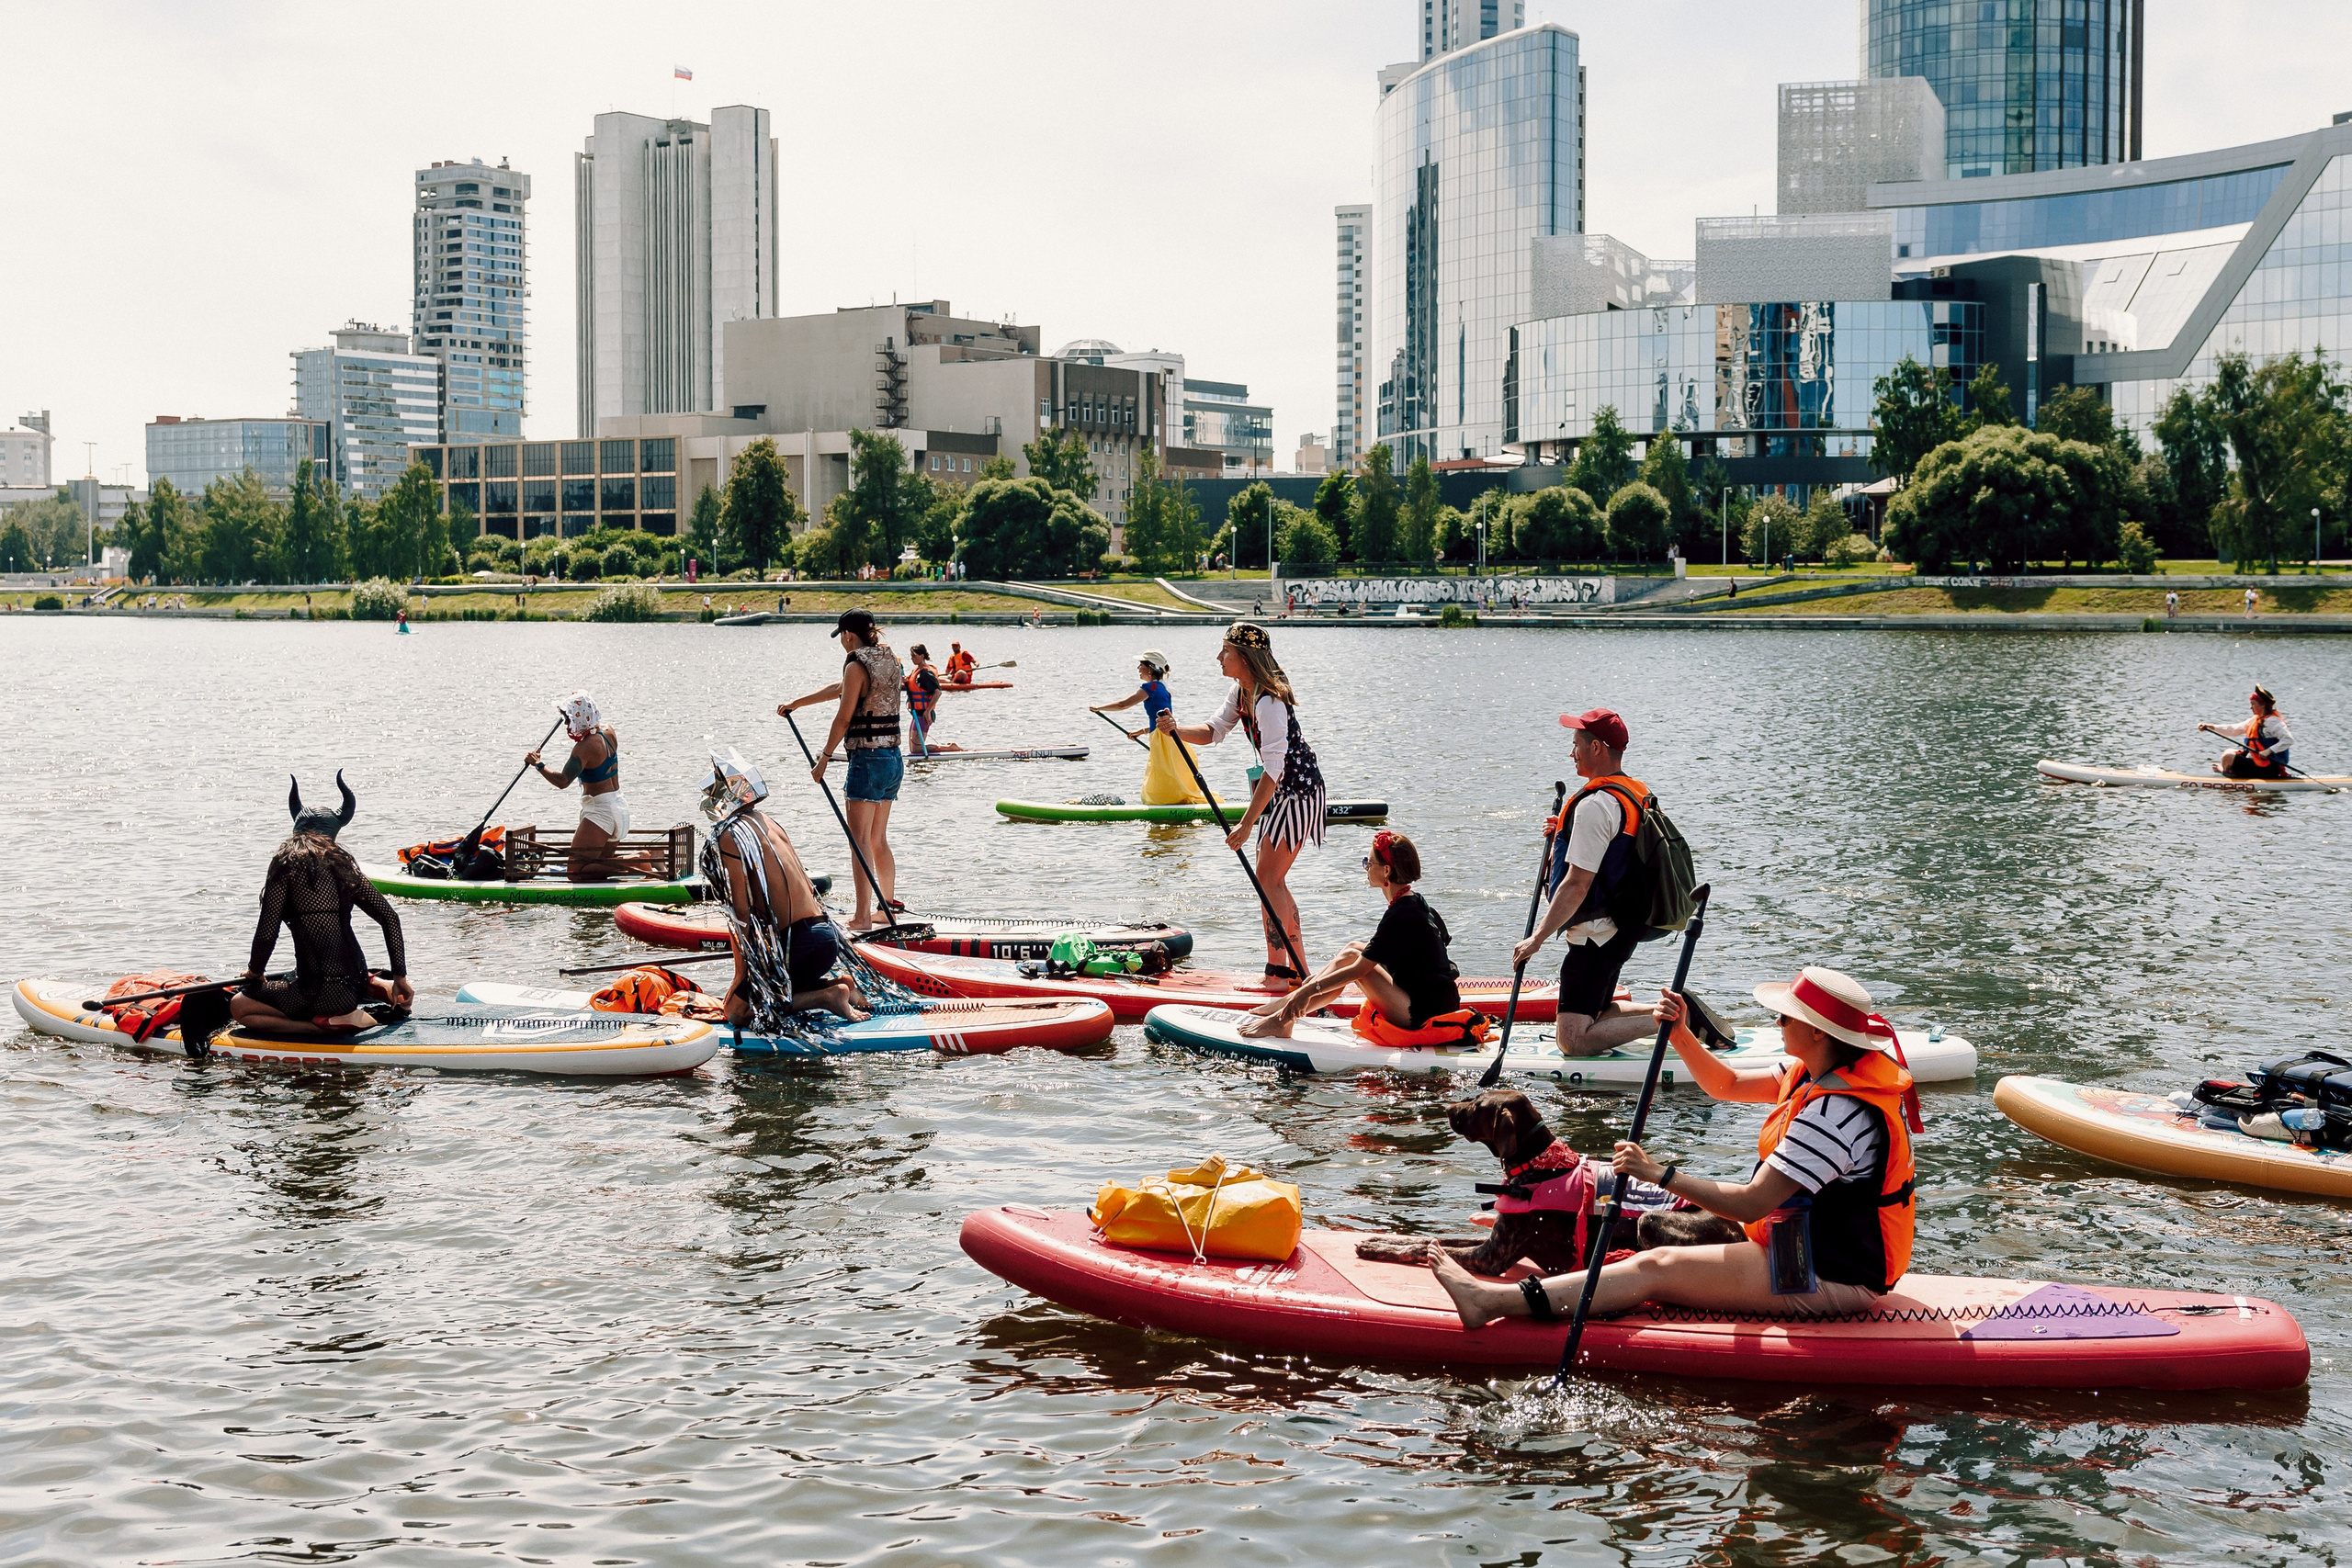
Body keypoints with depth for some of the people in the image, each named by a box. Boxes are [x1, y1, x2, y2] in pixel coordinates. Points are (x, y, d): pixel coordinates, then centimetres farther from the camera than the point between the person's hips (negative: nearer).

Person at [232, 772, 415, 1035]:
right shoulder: (344, 865, 9)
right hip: (354, 986, 7)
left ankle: (328, 1024, -6)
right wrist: (400, 978, 13)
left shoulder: (286, 863, -7)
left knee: (238, 1006, 7)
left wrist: (255, 972, 9)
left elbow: (267, 933, -10)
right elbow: (390, 917, 8)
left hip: (323, 993, -7)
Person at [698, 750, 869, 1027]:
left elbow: (741, 912, -12)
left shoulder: (729, 836, -9)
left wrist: (742, 970, -7)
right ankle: (838, 985, 10)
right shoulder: (770, 823, 16)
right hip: (828, 939, 9)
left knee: (737, 1011, 1)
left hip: (796, 943, -9)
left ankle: (827, 996, -8)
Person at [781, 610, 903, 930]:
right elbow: (840, 688, 23)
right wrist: (795, 704, 29)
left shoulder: (856, 665, -12)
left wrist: (823, 759, -5)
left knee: (860, 840, -6)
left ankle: (862, 917, -9)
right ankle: (887, 908, 25)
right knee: (879, 839, 18)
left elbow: (844, 718, -13)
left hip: (868, 759, -8)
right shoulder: (889, 661, 13)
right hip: (894, 759, 8)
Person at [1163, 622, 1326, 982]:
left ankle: (1278, 972, -5)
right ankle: (1299, 971, 20)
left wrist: (1246, 824, -31)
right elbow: (1214, 731, 11)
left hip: (1297, 790, -10)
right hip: (1278, 790, 10)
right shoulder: (1241, 690, 3)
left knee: (1268, 880, -10)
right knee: (1271, 880, 12)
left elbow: (1274, 769, -30)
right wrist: (1177, 729, -10)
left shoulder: (1269, 701, -26)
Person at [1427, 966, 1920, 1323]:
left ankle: (1492, 1302, -14)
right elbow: (1726, 1085, 16)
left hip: (1826, 1280, -10)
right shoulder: (1825, 1073, 5)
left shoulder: (1837, 1110, -26)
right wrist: (1681, 1035, 0)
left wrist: (1659, 1174, -22)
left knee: (1655, 1269, -13)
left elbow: (1750, 1203, -29)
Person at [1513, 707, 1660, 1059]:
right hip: (1623, 931, 10)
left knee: (1573, 1040, -11)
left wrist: (1537, 938, -20)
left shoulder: (1595, 805, -21)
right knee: (1597, 1016, 25)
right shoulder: (1638, 794, 10)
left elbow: (1577, 885, -24)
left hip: (1596, 935, -10)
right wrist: (1565, 836, 13)